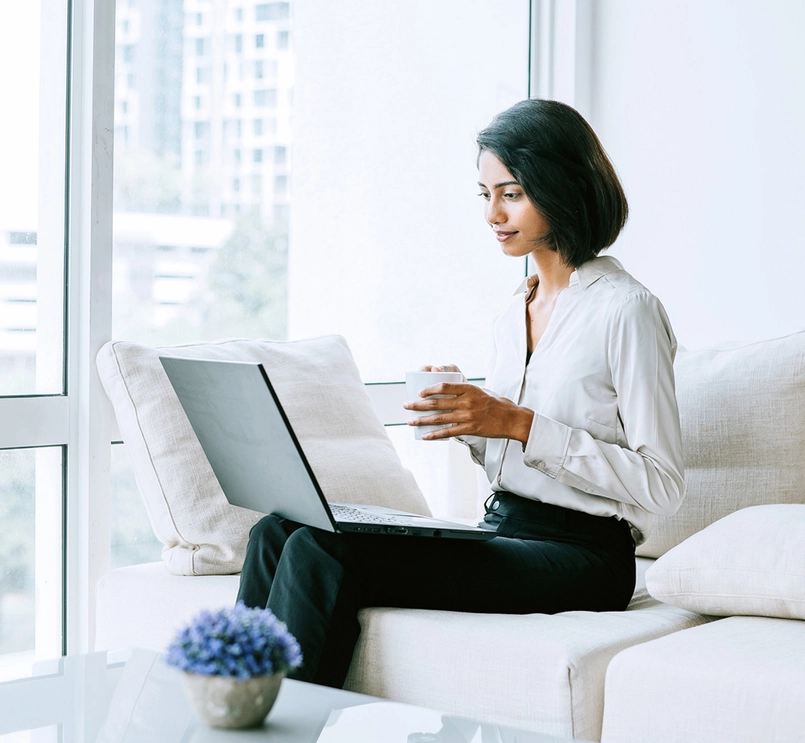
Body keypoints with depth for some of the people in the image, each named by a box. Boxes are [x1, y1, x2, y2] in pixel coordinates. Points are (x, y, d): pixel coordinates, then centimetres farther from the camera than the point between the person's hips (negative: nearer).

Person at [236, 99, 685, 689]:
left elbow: (661, 485, -13)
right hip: (502, 531, 8)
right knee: (280, 533, -9)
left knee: (324, 553, -23)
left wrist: (518, 423, -17)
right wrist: (467, 417, -1)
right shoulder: (515, 313, 16)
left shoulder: (626, 309, -9)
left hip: (578, 557, -8)